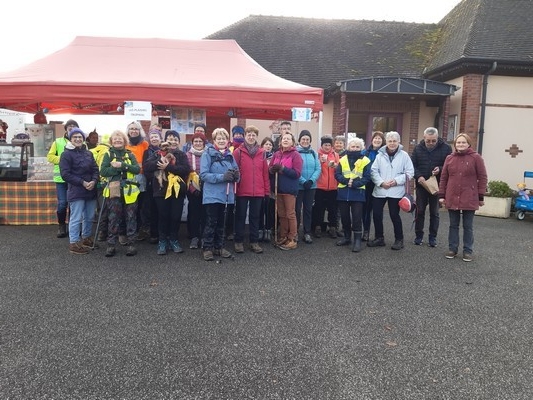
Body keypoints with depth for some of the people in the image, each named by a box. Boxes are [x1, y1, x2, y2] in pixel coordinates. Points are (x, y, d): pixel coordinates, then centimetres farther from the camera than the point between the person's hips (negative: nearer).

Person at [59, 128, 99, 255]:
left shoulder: (88, 153, 12)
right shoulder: (66, 154, -6)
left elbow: (95, 169, 10)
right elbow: (65, 174, -12)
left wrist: (94, 181, -11)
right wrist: (82, 182, -17)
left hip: (91, 191, 6)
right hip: (76, 192, -6)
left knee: (89, 217, 16)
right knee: (76, 218, -4)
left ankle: (86, 238, 33)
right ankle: (74, 243, 5)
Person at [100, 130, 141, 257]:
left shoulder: (130, 155, 9)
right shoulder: (108, 154, 5)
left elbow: (137, 169, -6)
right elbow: (103, 171, -8)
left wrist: (122, 165, -17)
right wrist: (122, 167, -15)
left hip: (129, 191, 1)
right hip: (114, 191, -1)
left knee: (131, 218, 5)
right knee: (113, 218, 2)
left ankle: (131, 244, 12)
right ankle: (111, 245, 10)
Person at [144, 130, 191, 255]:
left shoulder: (182, 155, 7)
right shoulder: (158, 153, 9)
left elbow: (186, 169, -11)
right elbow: (147, 165, -5)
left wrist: (168, 167, -18)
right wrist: (160, 161, -18)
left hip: (177, 190, 0)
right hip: (161, 190, 0)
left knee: (176, 216, 5)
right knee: (163, 216, 5)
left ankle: (173, 240, 21)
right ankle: (162, 241, 16)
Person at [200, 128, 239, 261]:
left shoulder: (230, 155, 10)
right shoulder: (208, 154, -6)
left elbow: (236, 174, 14)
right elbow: (204, 175, -15)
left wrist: (235, 175, -11)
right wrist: (222, 177, -23)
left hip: (226, 194, 5)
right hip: (212, 195, -5)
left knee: (221, 223, 14)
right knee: (211, 223, 1)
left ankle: (219, 247, 24)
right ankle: (207, 248, 11)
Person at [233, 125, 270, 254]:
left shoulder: (261, 153, 7)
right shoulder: (238, 152, -2)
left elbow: (265, 173, 7)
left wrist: (267, 190, 5)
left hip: (258, 191, 3)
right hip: (242, 191, -3)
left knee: (255, 216, 11)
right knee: (240, 216, 8)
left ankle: (254, 241, 20)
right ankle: (239, 241, 18)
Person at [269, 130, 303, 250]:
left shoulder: (295, 155, -6)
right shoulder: (276, 154, 10)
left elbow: (297, 173, -14)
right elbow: (270, 169, 12)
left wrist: (282, 168, -19)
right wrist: (272, 170, -11)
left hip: (290, 189, -5)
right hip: (278, 189, 5)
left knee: (290, 214, 0)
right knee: (281, 214, 13)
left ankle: (292, 240, 7)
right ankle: (283, 237, 23)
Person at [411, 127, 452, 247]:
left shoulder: (446, 148, -5)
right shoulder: (418, 148, 1)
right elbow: (412, 165, 1)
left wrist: (440, 169, -20)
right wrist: (418, 176, -14)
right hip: (421, 184, 2)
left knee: (434, 212, 6)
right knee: (420, 211, 8)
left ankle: (432, 237, 16)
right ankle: (419, 236, 19)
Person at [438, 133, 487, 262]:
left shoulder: (476, 158, -3)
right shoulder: (449, 158, 7)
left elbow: (482, 178, -3)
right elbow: (443, 178, 8)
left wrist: (481, 196, -5)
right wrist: (442, 195, 4)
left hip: (469, 199, -3)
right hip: (452, 198, 3)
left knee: (468, 226, 6)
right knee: (453, 225, 10)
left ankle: (468, 251, 15)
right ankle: (452, 248, 20)